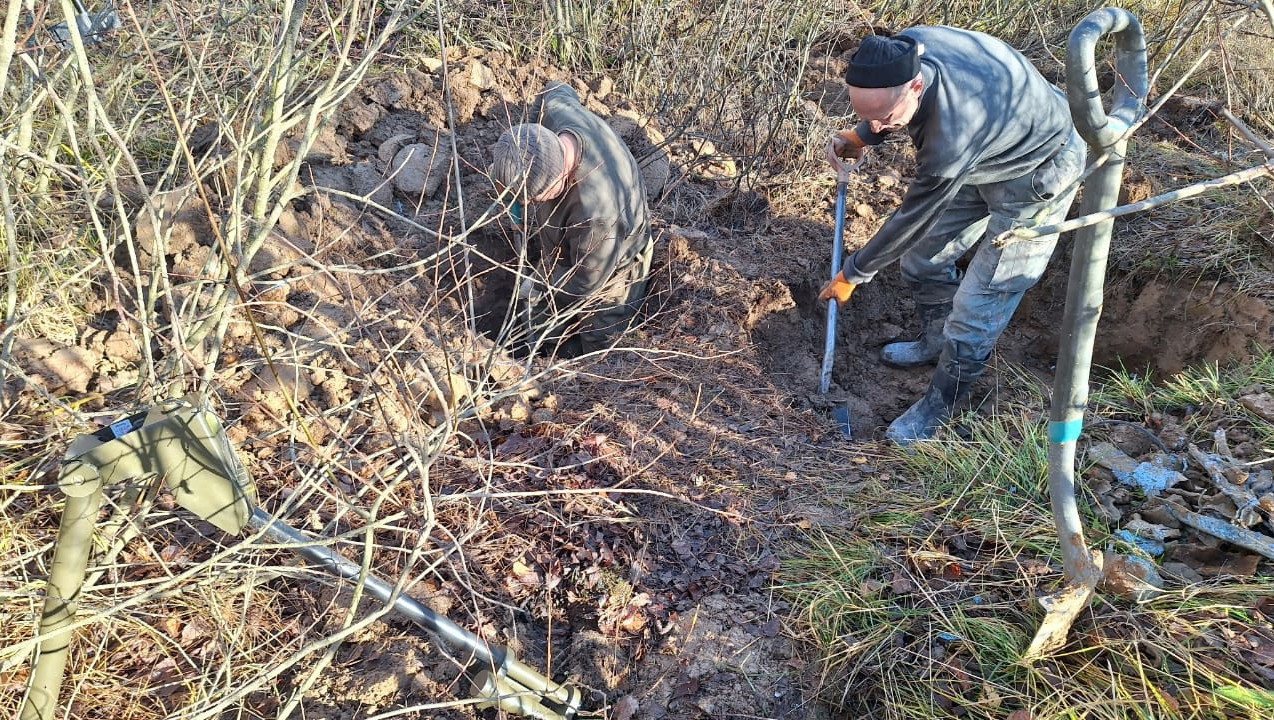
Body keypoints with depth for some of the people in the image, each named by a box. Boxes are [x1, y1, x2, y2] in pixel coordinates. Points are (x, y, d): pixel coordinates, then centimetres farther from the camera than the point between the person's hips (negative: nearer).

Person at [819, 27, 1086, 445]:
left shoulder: (950, 141, -43)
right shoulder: (902, 51, -23)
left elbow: (911, 220, -27)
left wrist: (852, 274, -13)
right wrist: (860, 138, -14)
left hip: (1037, 177, -8)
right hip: (984, 158, 8)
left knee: (978, 304, -6)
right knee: (923, 254, 14)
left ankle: (939, 408, 14)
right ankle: (935, 342, 39)